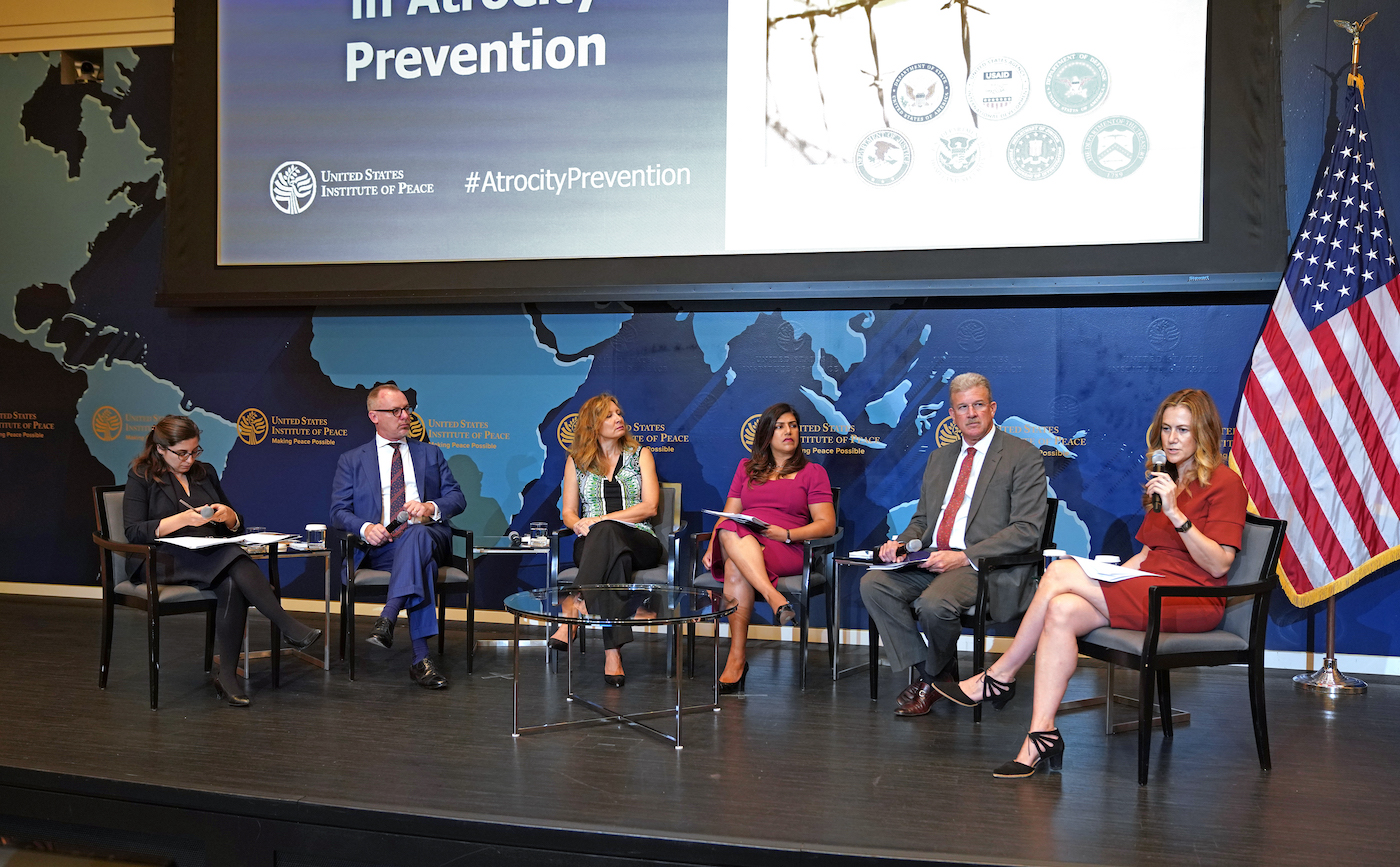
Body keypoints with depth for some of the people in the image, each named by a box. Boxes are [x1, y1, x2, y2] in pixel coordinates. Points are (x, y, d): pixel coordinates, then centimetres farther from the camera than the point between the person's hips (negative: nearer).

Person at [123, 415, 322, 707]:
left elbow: (235, 526, 22)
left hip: (211, 557, 5)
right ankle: (290, 628, -37)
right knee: (236, 562, -34)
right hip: (163, 560, -4)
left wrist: (227, 515, -3)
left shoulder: (205, 472, 20)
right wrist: (183, 519, -18)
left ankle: (227, 676, -32)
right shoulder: (141, 477, 6)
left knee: (233, 583, -33)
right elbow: (133, 532, -7)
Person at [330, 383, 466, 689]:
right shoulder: (351, 461, 19)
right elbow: (338, 512, 9)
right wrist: (365, 527, -15)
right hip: (379, 545, -1)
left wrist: (431, 508, -10)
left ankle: (387, 619, -50)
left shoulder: (431, 454, 23)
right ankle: (421, 658, -45)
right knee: (421, 562, -38)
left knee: (417, 534, -39)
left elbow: (457, 498, 15)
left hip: (427, 535, 2)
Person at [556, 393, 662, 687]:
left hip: (638, 541, -1)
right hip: (593, 543, 1)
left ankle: (573, 611, -53)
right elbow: (568, 512, 15)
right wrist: (580, 525, -12)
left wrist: (599, 520, -13)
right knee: (615, 557, -40)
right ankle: (613, 652, -53)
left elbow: (649, 506, -1)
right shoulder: (577, 460, 16)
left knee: (607, 533, -39)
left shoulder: (640, 454, 12)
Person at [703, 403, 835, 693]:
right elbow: (728, 515, 19)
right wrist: (712, 545, -2)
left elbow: (827, 524, 4)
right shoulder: (746, 468, 26)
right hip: (737, 542, 3)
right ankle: (775, 599, -49)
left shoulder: (813, 472, 15)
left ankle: (737, 658, -38)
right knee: (730, 532, -37)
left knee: (736, 568, -37)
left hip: (786, 550, -3)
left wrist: (786, 534, -12)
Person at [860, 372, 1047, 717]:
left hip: (987, 564, -6)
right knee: (873, 584, -18)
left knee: (935, 603, -33)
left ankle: (937, 677, 0)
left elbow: (1026, 530, -11)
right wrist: (901, 543, -2)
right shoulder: (939, 458, 20)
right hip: (931, 559, 6)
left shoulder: (1024, 456, -2)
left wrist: (964, 557, -19)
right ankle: (922, 672, -8)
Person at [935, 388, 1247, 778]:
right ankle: (1042, 738, -25)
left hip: (1192, 599, -7)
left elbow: (1218, 565, -12)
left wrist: (1175, 513, -21)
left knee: (1060, 571, -22)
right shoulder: (1166, 480, 22)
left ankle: (999, 677, -13)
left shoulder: (1224, 482, -3)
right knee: (1062, 610, -23)